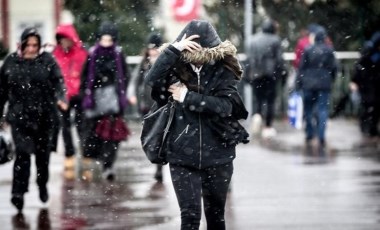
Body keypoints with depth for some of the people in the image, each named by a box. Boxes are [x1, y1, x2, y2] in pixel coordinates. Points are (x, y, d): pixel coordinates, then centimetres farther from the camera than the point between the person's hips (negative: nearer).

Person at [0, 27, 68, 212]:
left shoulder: (47, 61, 0)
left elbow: (58, 81, -10)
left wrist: (60, 98, -30)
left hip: (44, 115, 0)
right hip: (20, 115, 0)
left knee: (43, 153, 10)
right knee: (22, 153, -12)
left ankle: (42, 185, 33)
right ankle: (18, 193, -12)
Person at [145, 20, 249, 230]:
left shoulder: (222, 71, -4)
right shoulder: (176, 69, -3)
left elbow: (224, 105, -17)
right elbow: (152, 80, -22)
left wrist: (187, 97, -17)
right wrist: (174, 49, -27)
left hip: (217, 155, 1)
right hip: (182, 156, -1)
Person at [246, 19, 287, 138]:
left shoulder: (253, 39, 6)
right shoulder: (275, 40, -3)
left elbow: (249, 58, 6)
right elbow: (279, 59, -4)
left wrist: (248, 74, 12)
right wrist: (283, 73, 4)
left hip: (256, 74, 2)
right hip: (271, 73, -2)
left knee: (258, 98, 8)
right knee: (270, 100, 5)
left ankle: (257, 115, -22)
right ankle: (268, 127, 4)